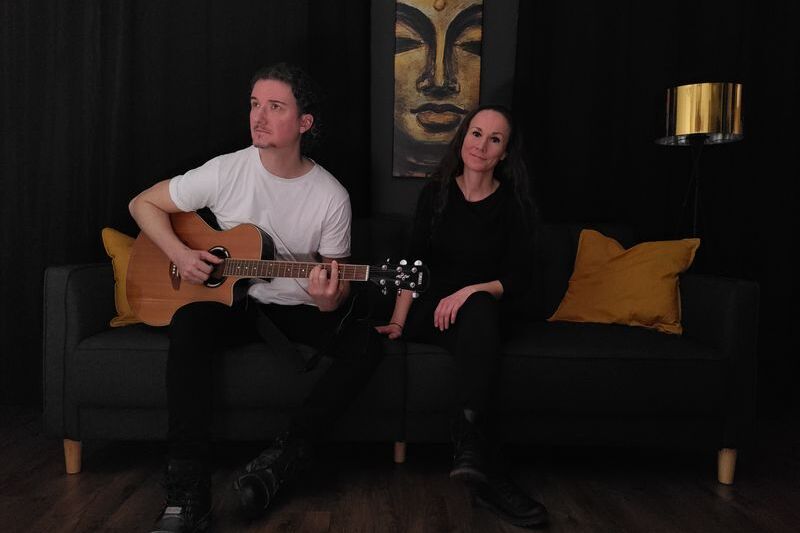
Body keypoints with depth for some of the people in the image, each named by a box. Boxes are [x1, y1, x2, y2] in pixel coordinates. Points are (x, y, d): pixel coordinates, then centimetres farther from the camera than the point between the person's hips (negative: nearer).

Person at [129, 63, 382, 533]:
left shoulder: (332, 196, -8)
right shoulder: (226, 171, -8)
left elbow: (339, 282, -2)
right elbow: (144, 203, 3)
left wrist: (330, 299, -27)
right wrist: (180, 254, -14)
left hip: (301, 309, 1)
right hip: (234, 302, 0)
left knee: (368, 341, -26)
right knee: (189, 324, -34)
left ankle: (285, 457, -18)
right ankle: (188, 494, -33)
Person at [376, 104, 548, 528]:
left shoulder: (515, 204, 2)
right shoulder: (435, 194, 6)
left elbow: (517, 280, -3)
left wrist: (471, 291, -22)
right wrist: (398, 321, -12)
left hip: (488, 309, 0)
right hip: (433, 309, 0)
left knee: (478, 309, -37)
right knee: (477, 321, -35)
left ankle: (470, 451, -48)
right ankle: (488, 473, -45)